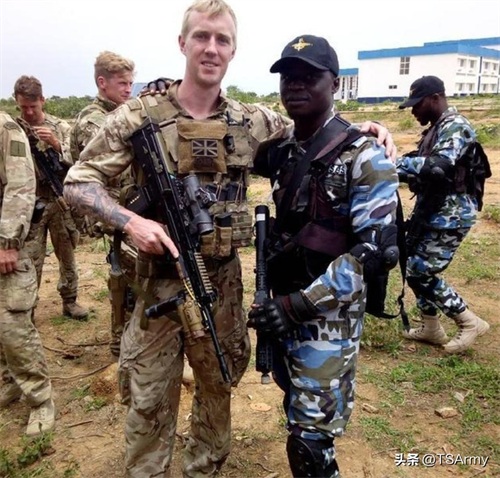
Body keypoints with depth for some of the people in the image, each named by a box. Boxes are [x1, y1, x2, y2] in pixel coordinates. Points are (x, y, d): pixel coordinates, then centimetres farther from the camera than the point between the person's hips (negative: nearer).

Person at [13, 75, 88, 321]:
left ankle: (69, 301, 26)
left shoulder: (61, 127, 2)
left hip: (61, 203, 1)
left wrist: (56, 143, -20)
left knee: (67, 255, 12)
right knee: (30, 260, 1)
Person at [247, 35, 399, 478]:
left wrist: (299, 303, -23)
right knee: (298, 416, 22)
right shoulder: (280, 150, 5)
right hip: (281, 304, 7)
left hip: (329, 314, -6)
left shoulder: (364, 157, -14)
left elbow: (375, 252, -20)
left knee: (310, 441, 0)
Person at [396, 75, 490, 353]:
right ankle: (431, 328, 28)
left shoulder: (455, 126, -16)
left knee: (420, 273, -7)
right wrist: (403, 170, -3)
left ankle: (470, 322, 8)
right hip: (431, 213, 10)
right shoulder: (436, 129, 15)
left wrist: (395, 163, -28)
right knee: (417, 269, 13)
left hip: (449, 216, -10)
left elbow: (438, 167, -32)